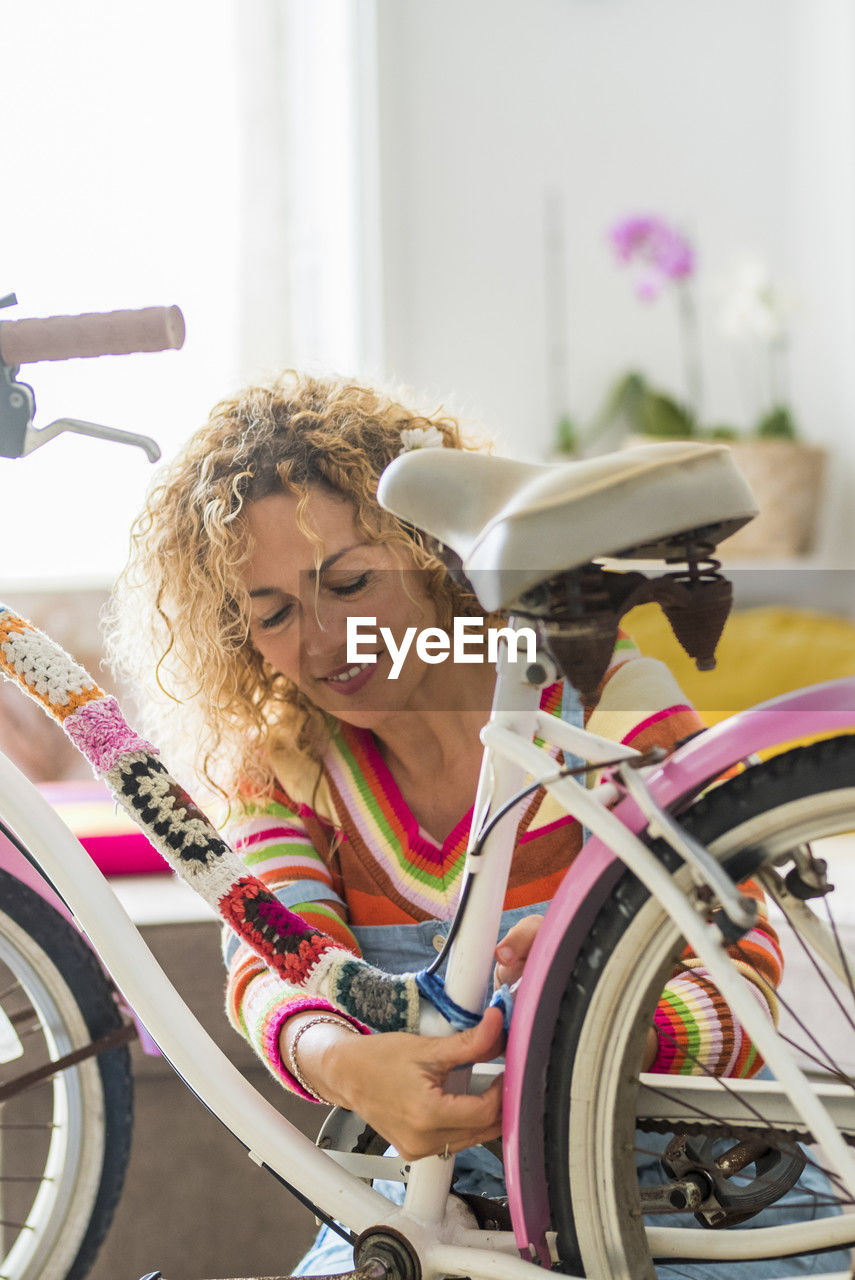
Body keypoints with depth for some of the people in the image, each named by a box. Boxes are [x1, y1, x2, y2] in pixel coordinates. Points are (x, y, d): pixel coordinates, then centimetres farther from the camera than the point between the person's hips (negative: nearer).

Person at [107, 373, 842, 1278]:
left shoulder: (613, 707, -10)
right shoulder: (282, 765, 2)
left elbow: (740, 987, -14)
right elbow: (271, 965, -14)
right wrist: (343, 1064, -38)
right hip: (434, 1204, 3)